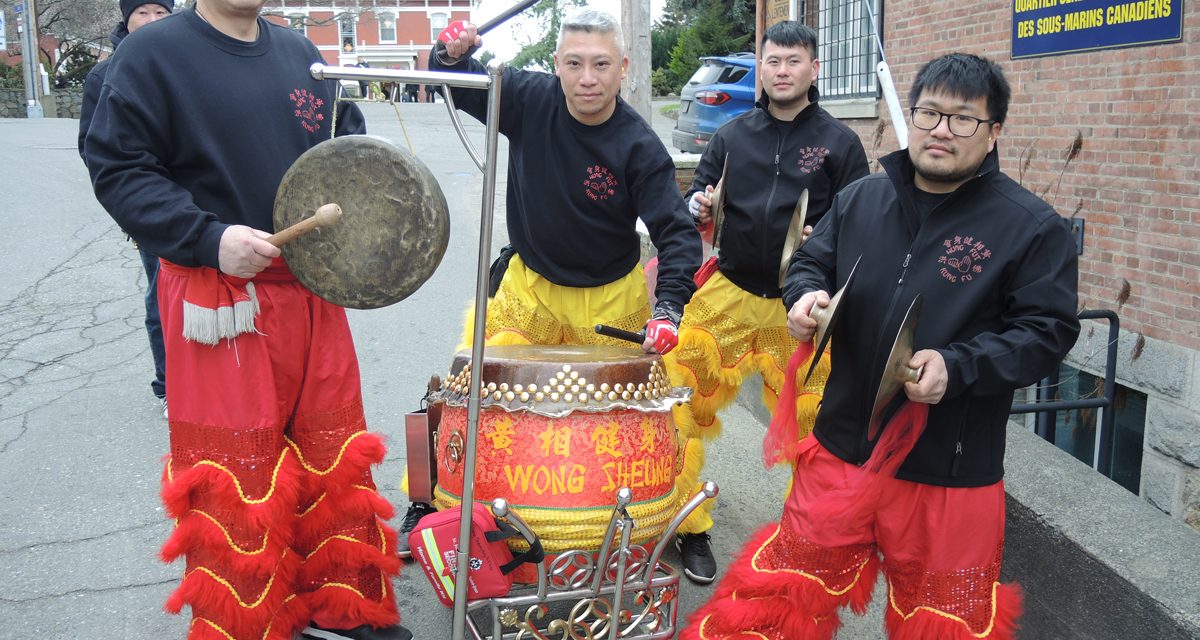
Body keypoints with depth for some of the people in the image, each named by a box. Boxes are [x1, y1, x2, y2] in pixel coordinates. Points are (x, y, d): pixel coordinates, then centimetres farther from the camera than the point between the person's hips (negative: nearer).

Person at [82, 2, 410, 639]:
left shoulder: (299, 52, 11)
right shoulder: (152, 53, -6)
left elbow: (346, 137, 19)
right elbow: (117, 168, -10)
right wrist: (209, 238, -22)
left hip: (313, 289, 6)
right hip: (220, 303, -5)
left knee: (334, 455, 13)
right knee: (236, 478, 4)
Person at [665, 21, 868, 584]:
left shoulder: (839, 141, 3)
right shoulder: (732, 135, 10)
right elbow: (695, 200, 12)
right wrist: (698, 206, -11)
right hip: (727, 295, 2)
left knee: (812, 422, 3)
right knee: (678, 405, -2)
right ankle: (687, 527, 15)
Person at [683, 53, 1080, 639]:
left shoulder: (1032, 227, -8)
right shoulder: (860, 199, 5)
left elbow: (1047, 330, -10)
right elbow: (810, 262, 15)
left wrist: (957, 367, -24)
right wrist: (807, 295, -9)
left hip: (951, 474, -3)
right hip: (842, 448, 4)